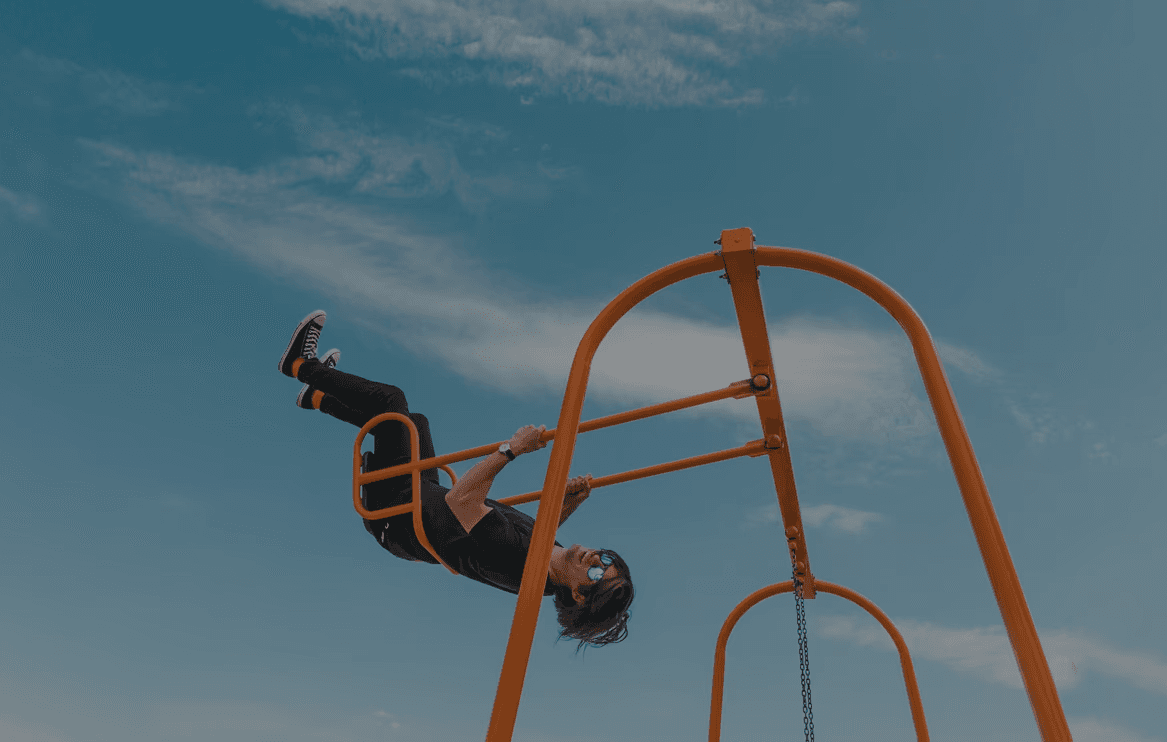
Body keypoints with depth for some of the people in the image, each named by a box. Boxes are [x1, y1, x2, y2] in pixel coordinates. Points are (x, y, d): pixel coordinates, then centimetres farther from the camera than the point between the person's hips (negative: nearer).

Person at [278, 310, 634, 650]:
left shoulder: (514, 558, -40)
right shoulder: (550, 554, -18)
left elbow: (460, 500, -41)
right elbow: (541, 527, 6)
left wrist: (510, 449, -44)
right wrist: (573, 501, -10)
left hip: (396, 512, -7)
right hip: (427, 500, 7)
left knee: (390, 399, -3)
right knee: (412, 420, 19)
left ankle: (300, 364, 24)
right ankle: (318, 398, 45)